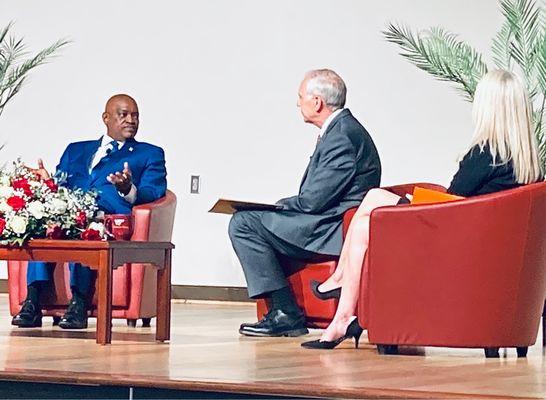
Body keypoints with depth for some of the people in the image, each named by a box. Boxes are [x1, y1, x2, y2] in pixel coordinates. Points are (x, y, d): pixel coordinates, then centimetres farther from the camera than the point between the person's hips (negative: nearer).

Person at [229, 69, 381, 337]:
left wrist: (278, 205, -2)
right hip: (331, 225, 11)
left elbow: (315, 200, -20)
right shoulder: (341, 129, 16)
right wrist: (282, 206, 6)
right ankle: (283, 313, 16)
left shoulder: (342, 136, -18)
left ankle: (286, 314, -12)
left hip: (333, 231, -11)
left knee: (243, 223, -12)